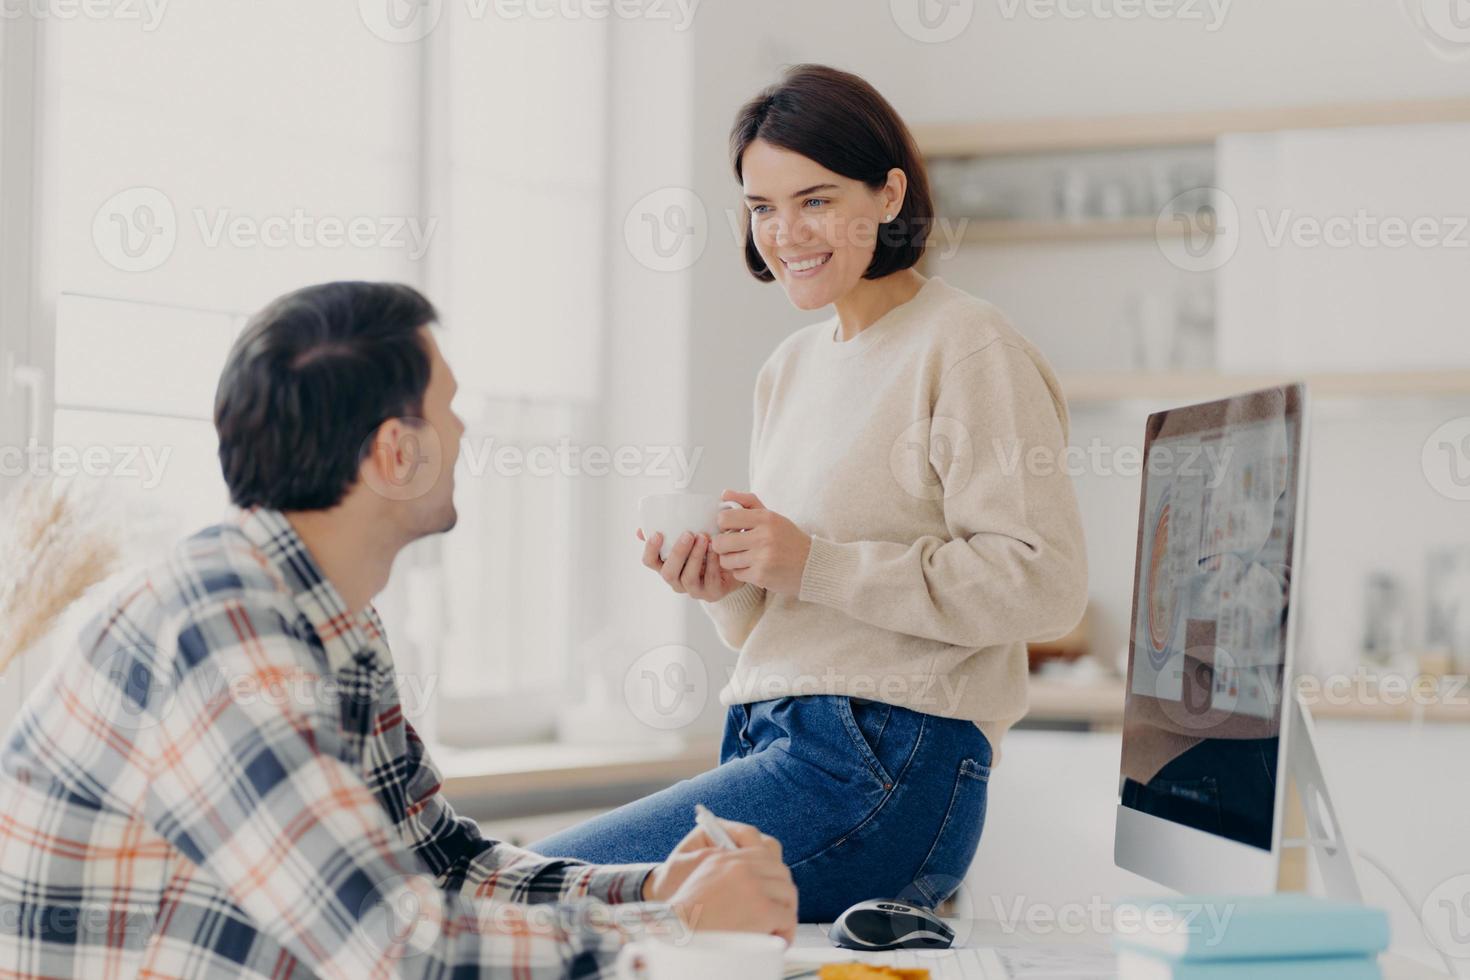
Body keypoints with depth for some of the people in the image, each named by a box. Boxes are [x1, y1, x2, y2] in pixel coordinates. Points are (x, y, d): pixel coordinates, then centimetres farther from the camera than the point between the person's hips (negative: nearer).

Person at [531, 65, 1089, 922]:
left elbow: (1043, 584, -15)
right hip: (769, 745, 8)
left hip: (882, 769, -8)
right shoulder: (791, 368, 20)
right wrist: (722, 587, 1)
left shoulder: (968, 350, -4)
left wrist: (816, 563, -14)